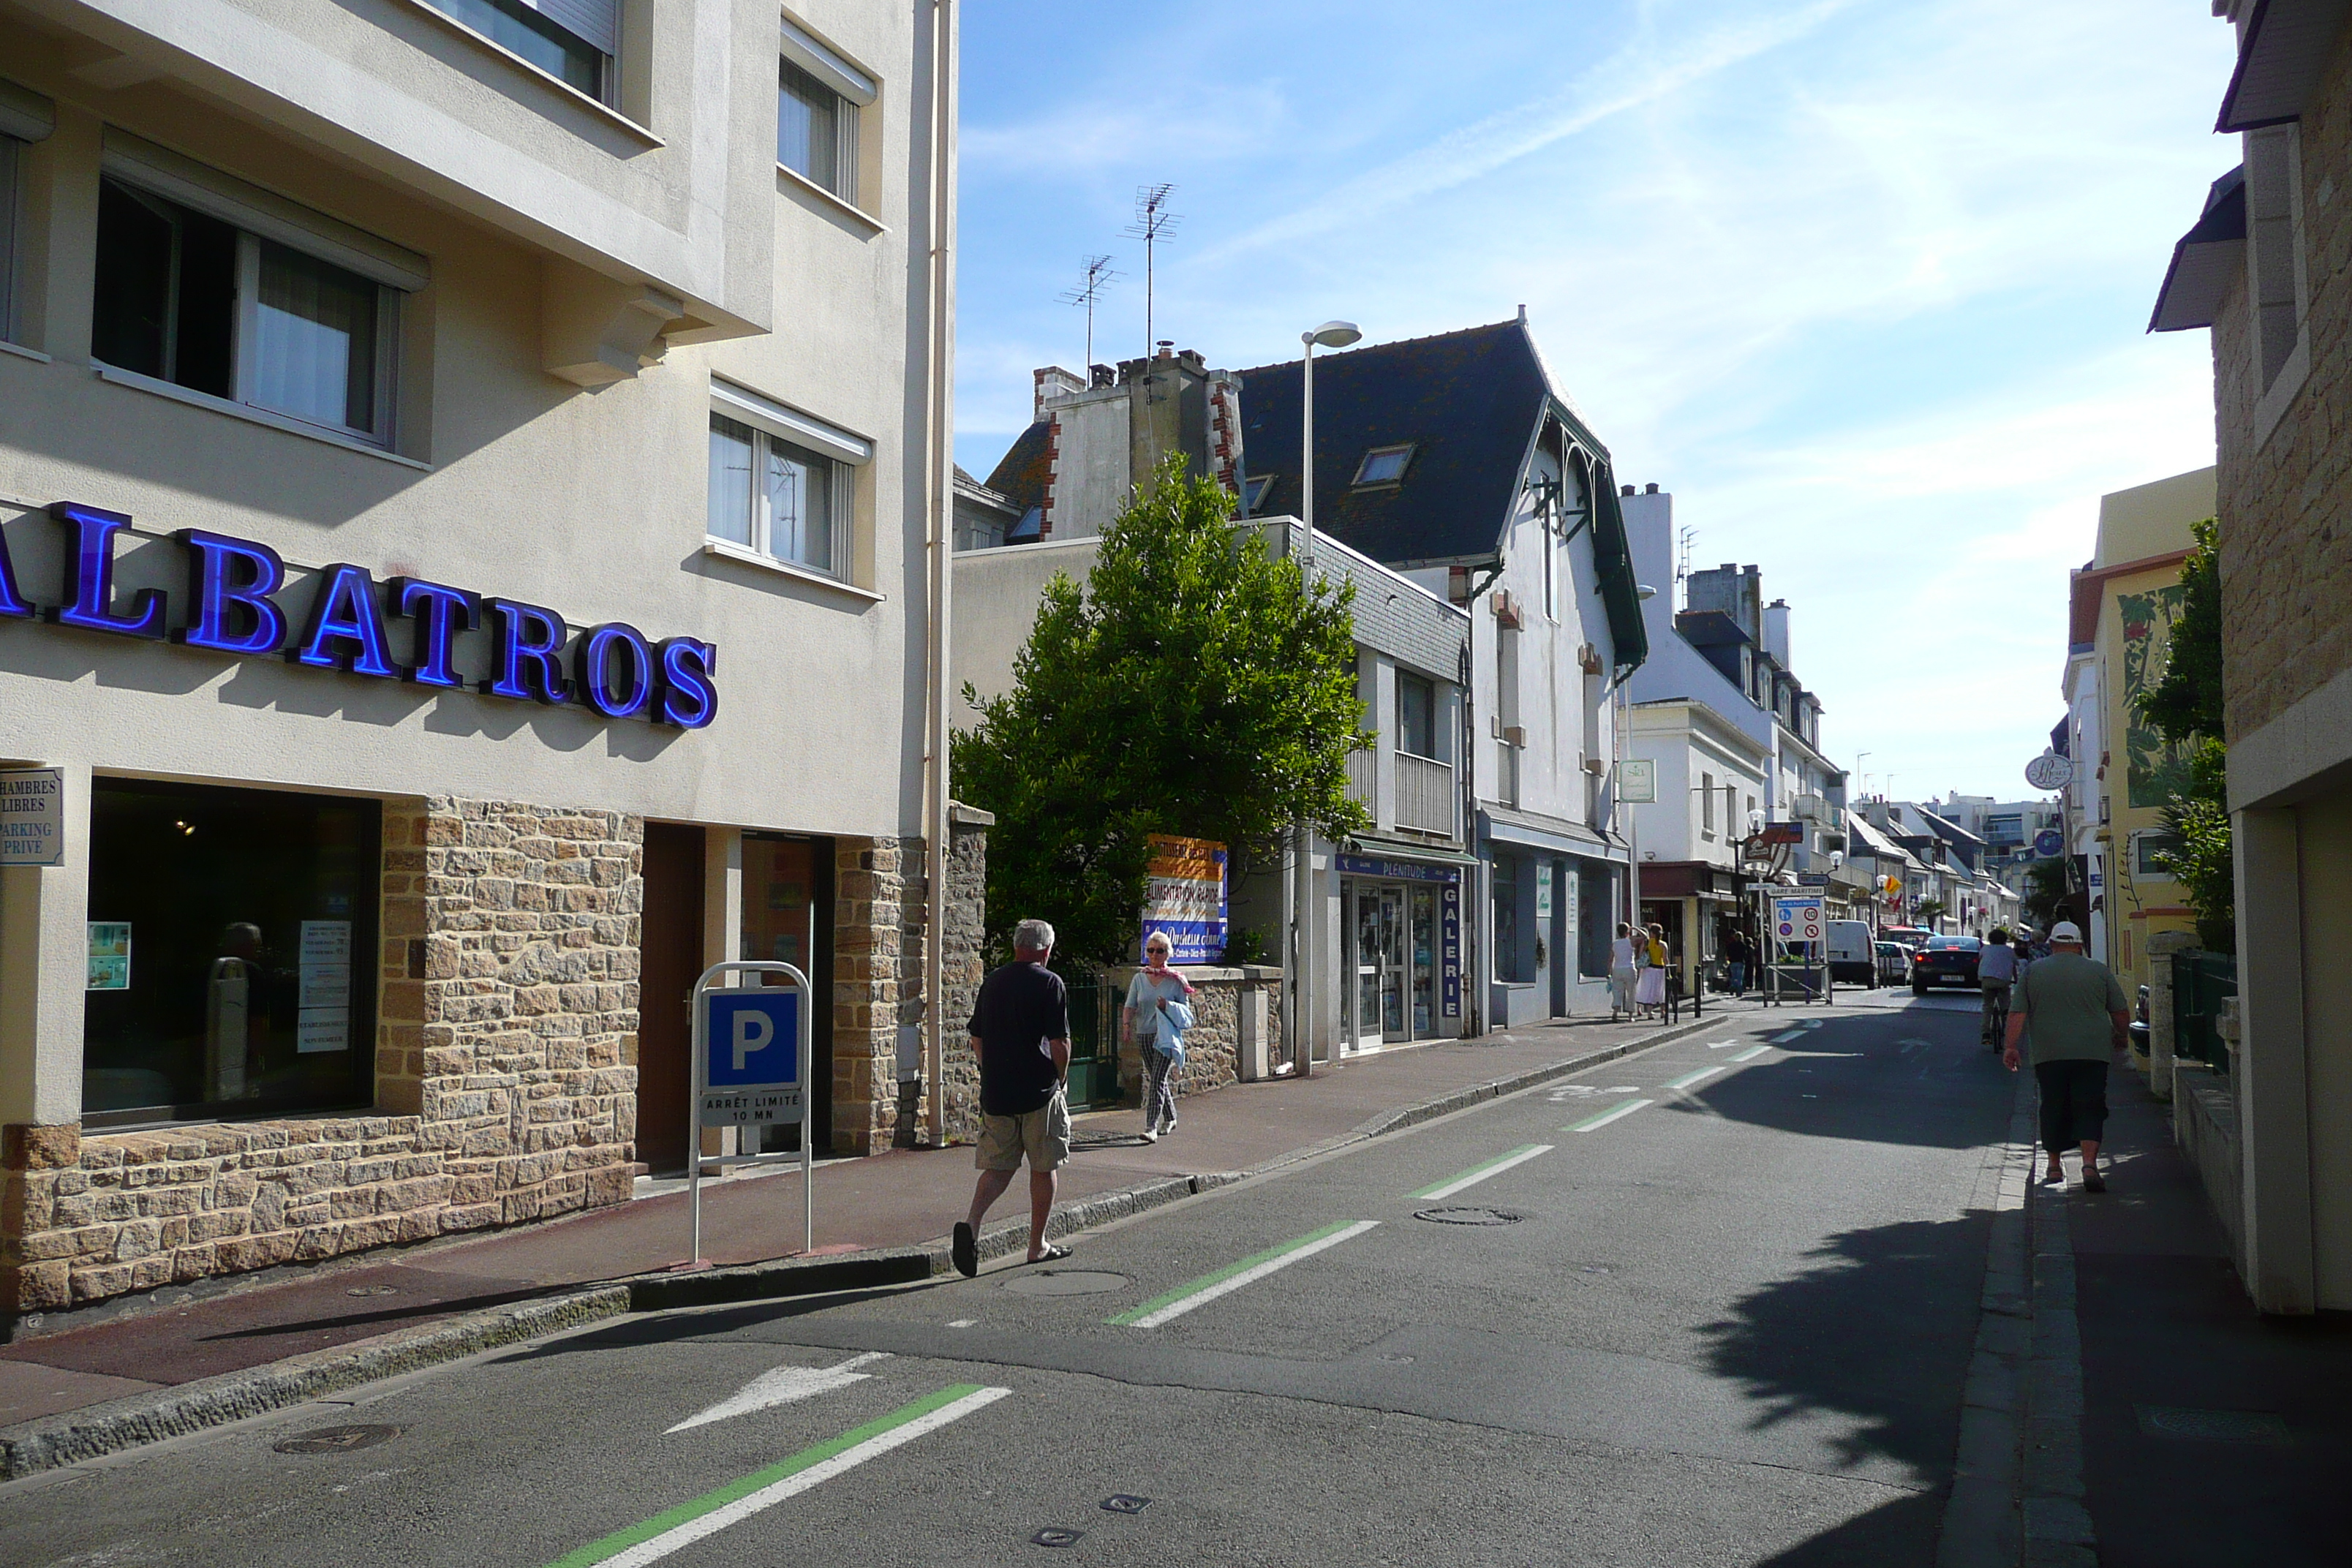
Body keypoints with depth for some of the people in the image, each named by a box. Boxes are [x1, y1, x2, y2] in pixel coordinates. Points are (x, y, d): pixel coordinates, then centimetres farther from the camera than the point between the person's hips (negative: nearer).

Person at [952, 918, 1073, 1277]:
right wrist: (1062, 1079, 3)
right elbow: (1059, 1042, -13)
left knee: (998, 1167, 10)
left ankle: (971, 1222, -14)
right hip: (1039, 1091, -4)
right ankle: (1038, 1245, 17)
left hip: (995, 1093, 5)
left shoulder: (991, 982, 8)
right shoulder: (1049, 983, -9)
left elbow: (977, 1041, 12)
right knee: (1043, 1168, 9)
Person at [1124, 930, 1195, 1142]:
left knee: (1158, 1080, -14)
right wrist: (1126, 1023, -14)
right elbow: (1130, 1006, 4)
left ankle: (1151, 1127, -18)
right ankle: (1170, 1119, 34)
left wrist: (1167, 1007, -16)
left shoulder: (1176, 980, 0)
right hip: (1144, 1035, 4)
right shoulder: (1139, 979, 8)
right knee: (1155, 1079, 14)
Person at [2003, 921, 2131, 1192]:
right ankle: (2090, 1164, -17)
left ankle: (2055, 1167, 18)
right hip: (2092, 1054, -1)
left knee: (2053, 1108, 10)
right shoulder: (2099, 970, 5)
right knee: (2090, 1109, -1)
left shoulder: (2033, 971, 6)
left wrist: (2011, 1046, 4)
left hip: (2049, 1055, 1)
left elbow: (2018, 1012, 2)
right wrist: (2121, 1036, 26)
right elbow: (2121, 1011, 9)